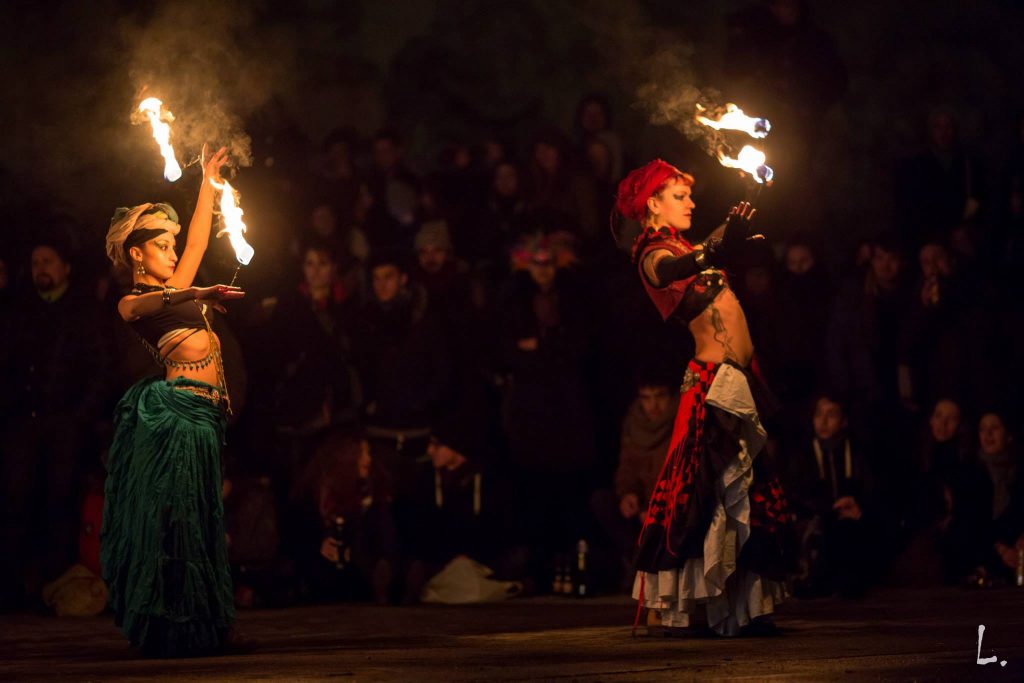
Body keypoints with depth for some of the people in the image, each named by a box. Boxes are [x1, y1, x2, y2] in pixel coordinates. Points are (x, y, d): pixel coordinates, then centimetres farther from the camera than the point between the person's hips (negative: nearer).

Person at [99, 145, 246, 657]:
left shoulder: (176, 288, 23)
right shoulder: (131, 303, 1)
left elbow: (199, 236, 30)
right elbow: (144, 307, -22)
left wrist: (209, 180, 32)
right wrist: (194, 295, -40)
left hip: (204, 411, 8)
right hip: (174, 407, -8)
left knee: (194, 517, 7)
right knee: (169, 516, -11)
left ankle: (194, 629, 8)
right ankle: (167, 630, -12)